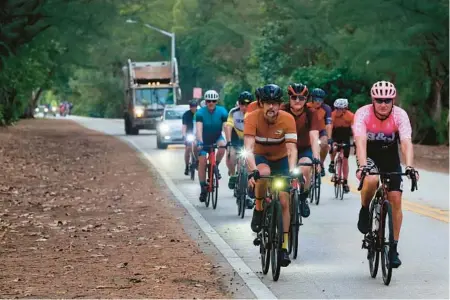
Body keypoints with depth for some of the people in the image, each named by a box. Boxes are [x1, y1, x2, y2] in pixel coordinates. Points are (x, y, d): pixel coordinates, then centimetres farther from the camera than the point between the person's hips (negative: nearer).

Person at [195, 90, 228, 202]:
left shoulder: (222, 112, -18)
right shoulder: (200, 113, -20)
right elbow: (199, 128, -31)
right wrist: (200, 142, -46)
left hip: (217, 138, 1)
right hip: (204, 140, -1)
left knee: (222, 147, -32)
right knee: (202, 162, -10)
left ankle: (216, 167, -7)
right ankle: (203, 189, -1)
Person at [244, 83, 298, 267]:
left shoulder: (288, 120, -23)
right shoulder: (253, 118, -26)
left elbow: (292, 148, -29)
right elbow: (248, 148, -34)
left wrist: (292, 170, -46)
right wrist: (253, 171, -49)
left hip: (280, 159, 1)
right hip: (260, 157, -1)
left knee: (284, 202, -8)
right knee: (263, 173, -37)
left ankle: (284, 247, 1)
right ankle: (258, 211, -14)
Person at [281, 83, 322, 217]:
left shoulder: (311, 114, -16)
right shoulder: (283, 112, -16)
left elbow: (314, 138, -25)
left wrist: (316, 158, -38)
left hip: (304, 149, -1)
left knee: (305, 169, -29)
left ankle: (303, 199, -6)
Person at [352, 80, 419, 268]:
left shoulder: (400, 115, -22)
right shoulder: (363, 114, -26)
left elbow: (406, 142, -32)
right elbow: (360, 141, -37)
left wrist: (409, 166, -48)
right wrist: (362, 166, -52)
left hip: (390, 156, 2)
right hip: (368, 155, -2)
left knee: (395, 200, -6)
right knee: (371, 180, -35)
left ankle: (393, 248, 4)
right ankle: (364, 211, -4)